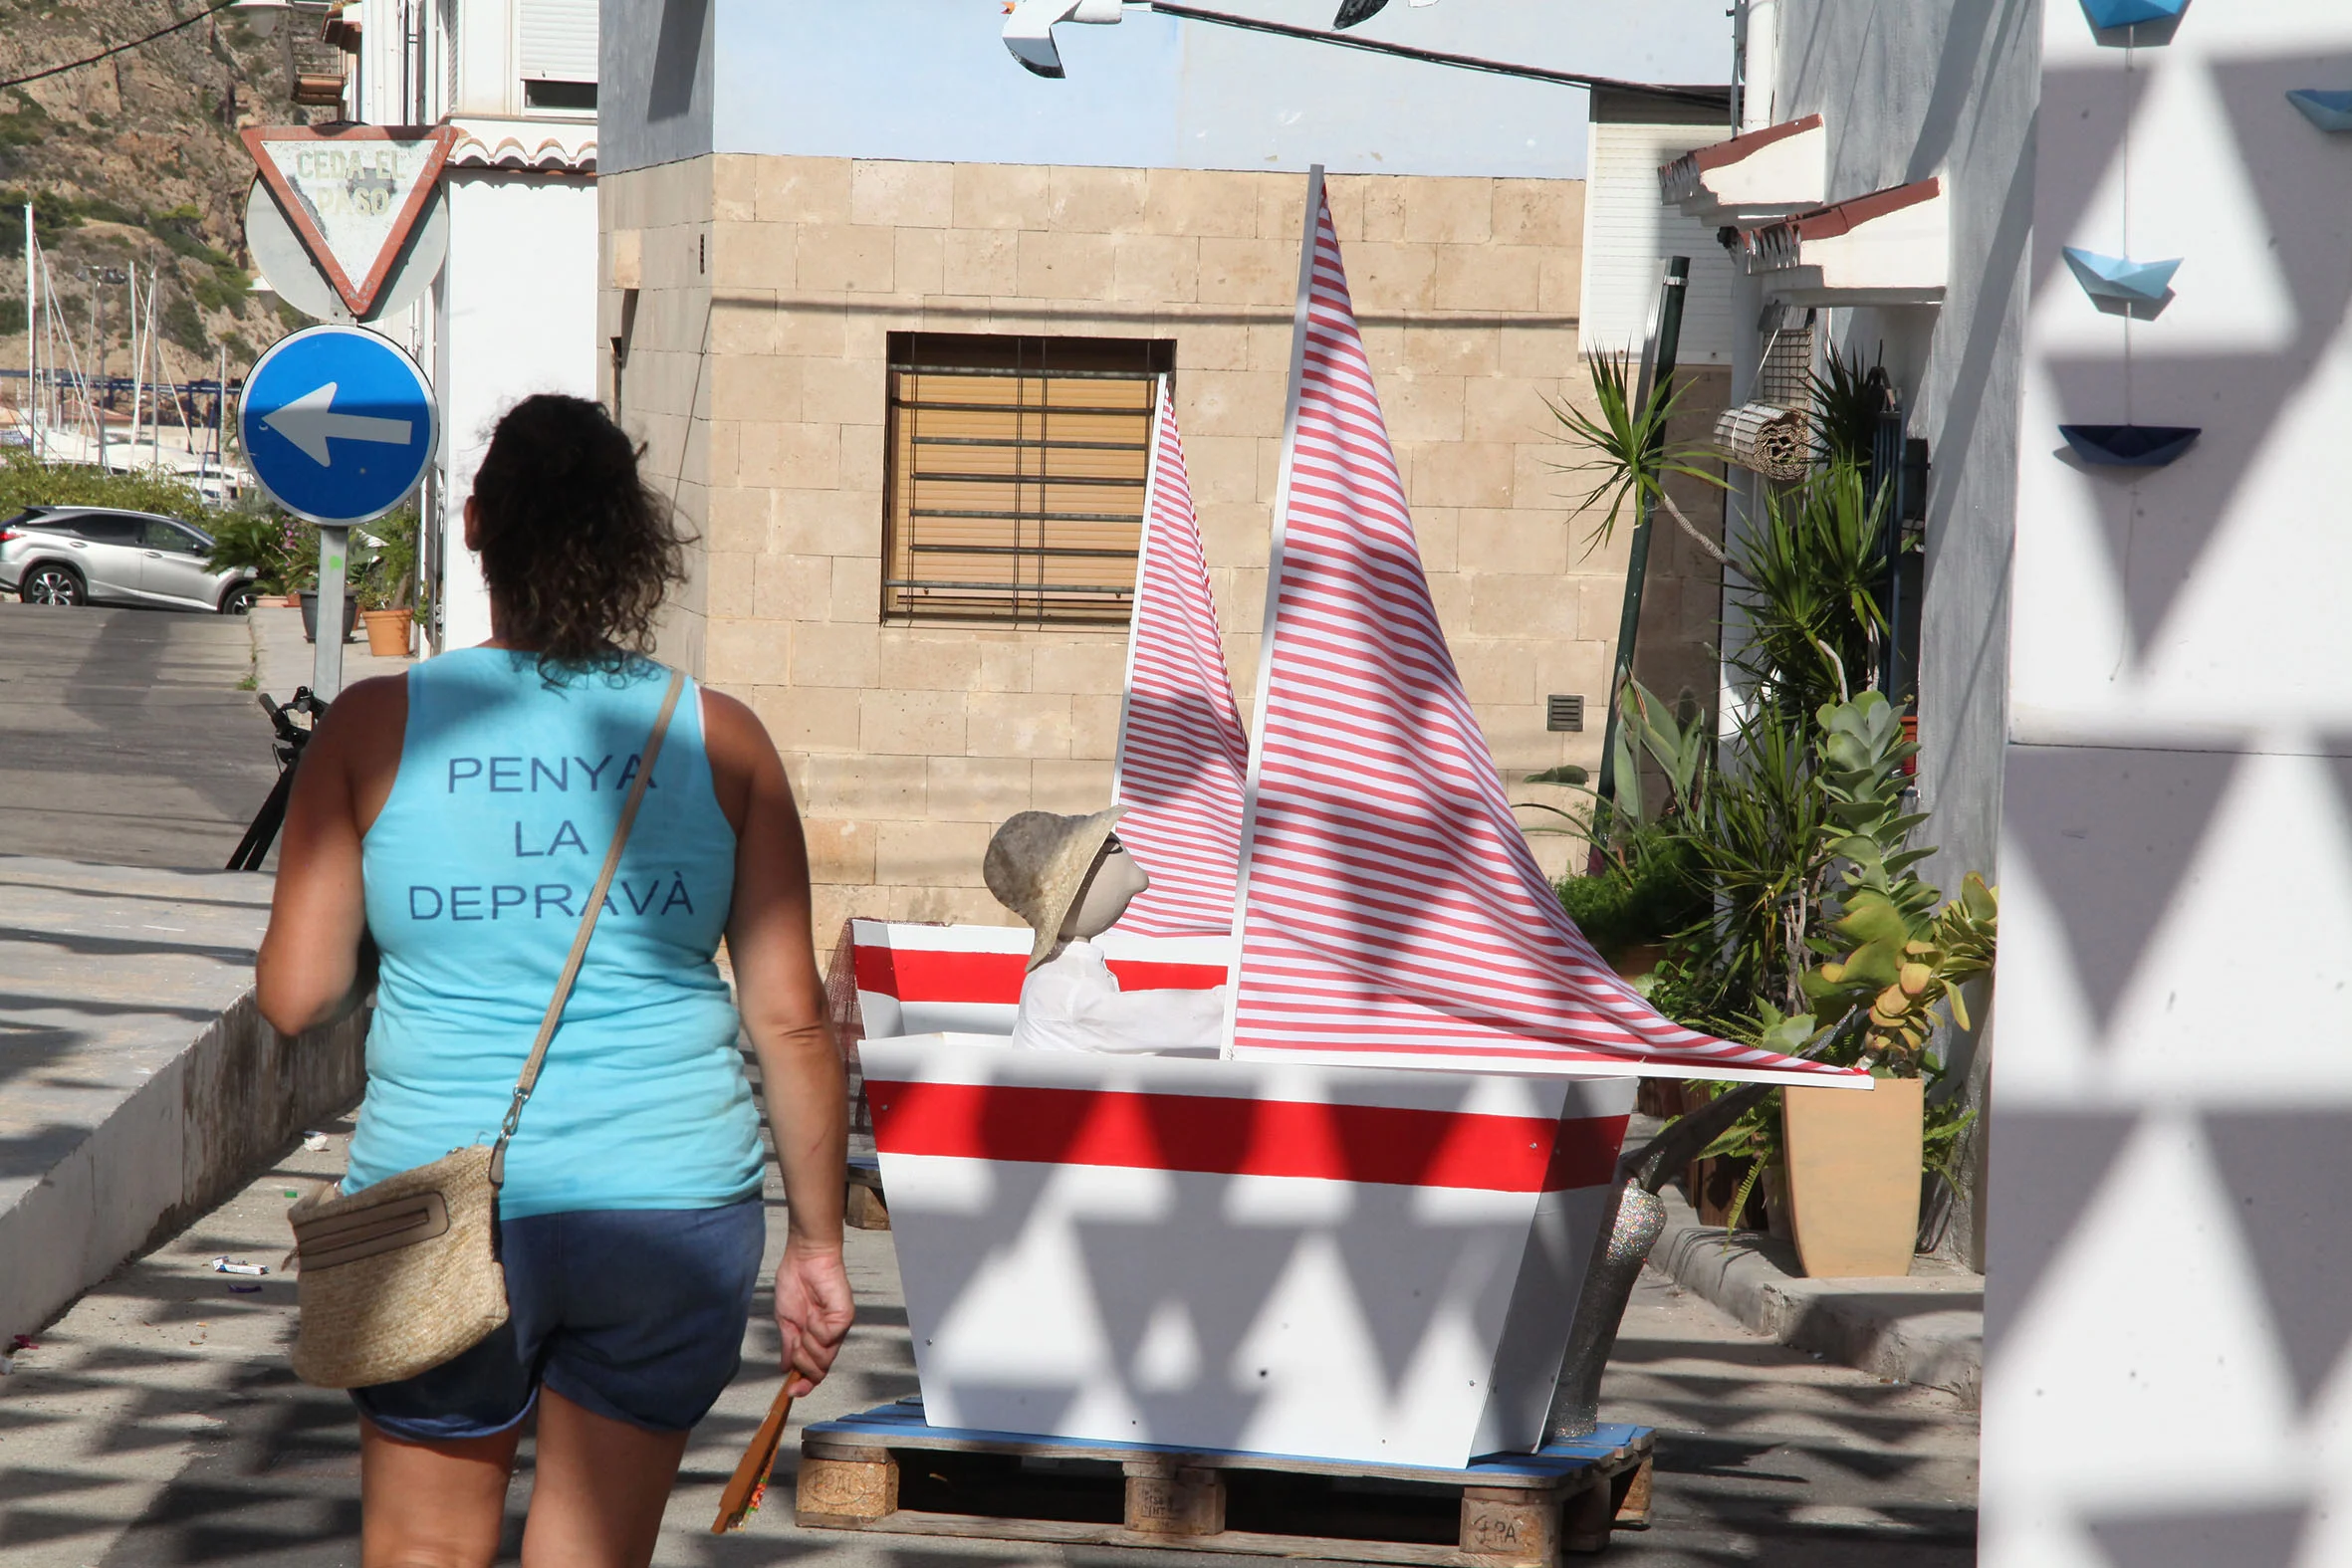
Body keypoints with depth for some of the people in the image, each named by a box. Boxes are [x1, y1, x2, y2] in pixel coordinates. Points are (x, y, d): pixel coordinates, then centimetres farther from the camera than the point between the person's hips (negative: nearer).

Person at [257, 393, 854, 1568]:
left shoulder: (378, 727, -3)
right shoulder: (721, 739, 0)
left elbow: (297, 996, -3)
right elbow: (790, 1020, -1)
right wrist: (817, 1243, 8)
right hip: (672, 1211, 1)